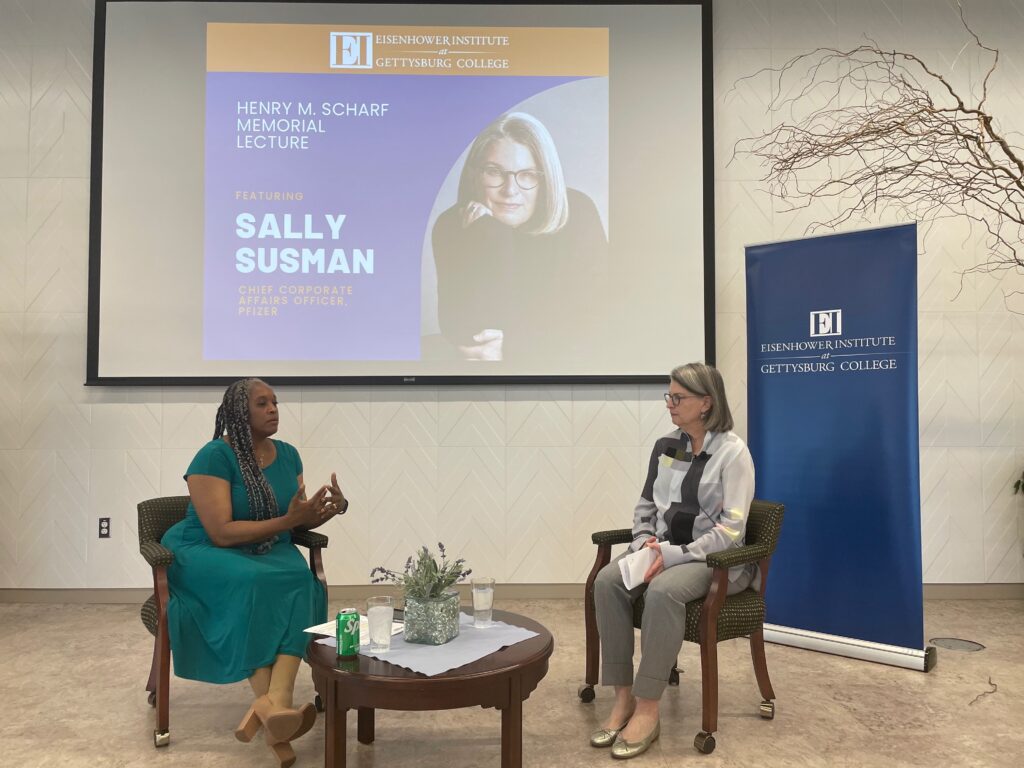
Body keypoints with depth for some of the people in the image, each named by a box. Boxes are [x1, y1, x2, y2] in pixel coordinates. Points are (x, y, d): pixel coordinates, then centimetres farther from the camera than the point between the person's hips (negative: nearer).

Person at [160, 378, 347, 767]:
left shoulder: (288, 455, 3)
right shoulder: (214, 456, -16)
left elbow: (299, 521, 9)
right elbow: (221, 533, -23)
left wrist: (331, 509, -12)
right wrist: (288, 520, -27)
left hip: (269, 552, 5)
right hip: (206, 553, -5)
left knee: (300, 580, -30)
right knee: (254, 582, -37)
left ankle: (273, 704, -45)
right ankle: (274, 713, -37)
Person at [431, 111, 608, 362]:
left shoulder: (578, 214, -12)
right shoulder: (451, 226, -11)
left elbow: (592, 318, -13)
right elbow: (457, 332, -18)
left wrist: (511, 348, -23)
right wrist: (484, 239, -26)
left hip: (564, 355, 0)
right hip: (481, 356, 0)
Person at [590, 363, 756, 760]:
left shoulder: (733, 451, -11)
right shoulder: (665, 445, 8)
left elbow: (731, 530, -17)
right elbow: (646, 505, 14)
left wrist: (674, 555, -23)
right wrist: (645, 543, -6)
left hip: (717, 558, -5)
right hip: (663, 550, 6)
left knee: (663, 591, -36)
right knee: (608, 581, -23)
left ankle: (647, 708, -23)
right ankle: (624, 696, -15)